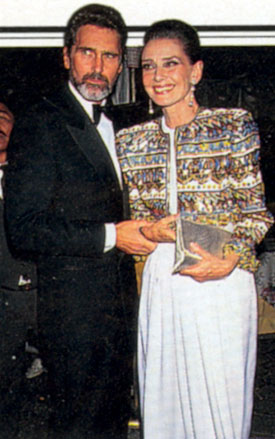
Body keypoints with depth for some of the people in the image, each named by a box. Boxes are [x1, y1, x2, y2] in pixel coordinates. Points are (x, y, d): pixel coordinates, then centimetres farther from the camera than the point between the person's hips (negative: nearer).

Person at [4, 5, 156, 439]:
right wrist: (110, 236, -21)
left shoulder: (115, 124, 15)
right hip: (74, 309, -8)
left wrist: (138, 232, 8)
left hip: (121, 302, 8)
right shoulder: (40, 126, -12)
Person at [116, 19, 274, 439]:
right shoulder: (131, 140, 8)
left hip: (223, 279, -3)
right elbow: (132, 216, 14)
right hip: (160, 278, 3)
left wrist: (231, 256, -18)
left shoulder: (234, 125, -1)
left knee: (221, 399, 4)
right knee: (161, 396, 12)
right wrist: (148, 231, -9)